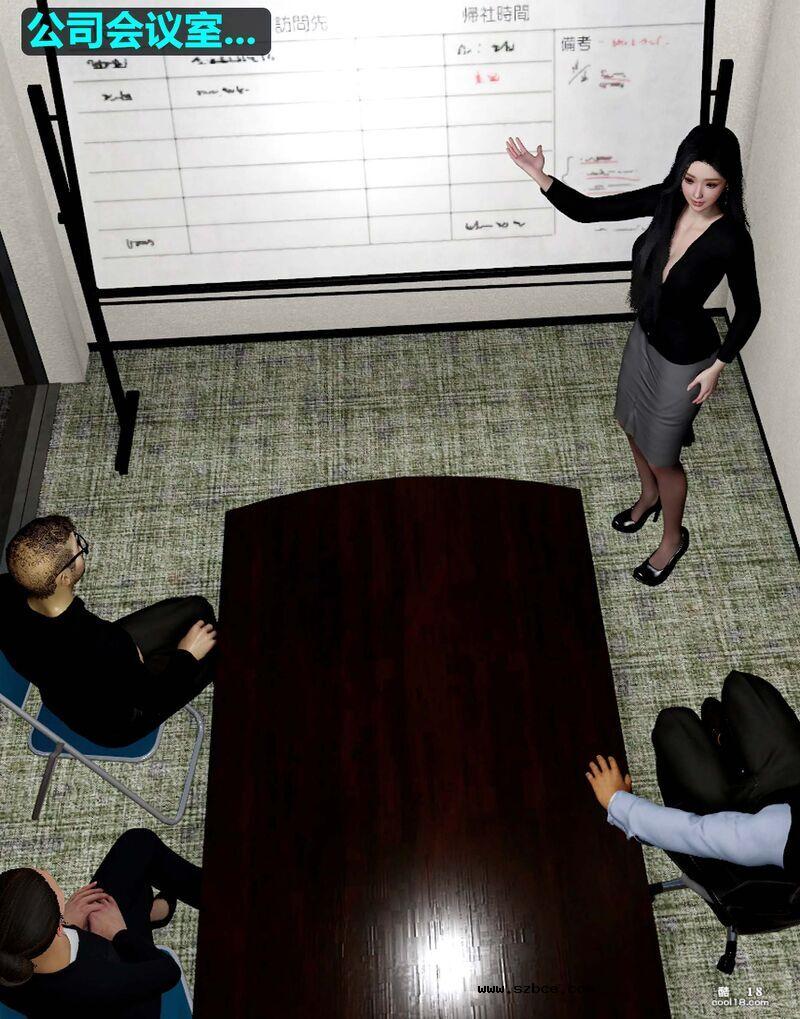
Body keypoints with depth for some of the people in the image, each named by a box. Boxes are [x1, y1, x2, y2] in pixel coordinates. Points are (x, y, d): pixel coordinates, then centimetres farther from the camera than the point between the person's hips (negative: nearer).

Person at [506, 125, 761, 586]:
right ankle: (649, 496, 59)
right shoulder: (666, 201, -14)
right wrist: (540, 176, -24)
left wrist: (718, 366, -12)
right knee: (633, 424, 28)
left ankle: (674, 537, 40)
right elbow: (588, 210, -11)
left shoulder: (730, 240, -30)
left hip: (685, 356, -7)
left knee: (662, 454, 12)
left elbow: (748, 310, -15)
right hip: (646, 334, 7)